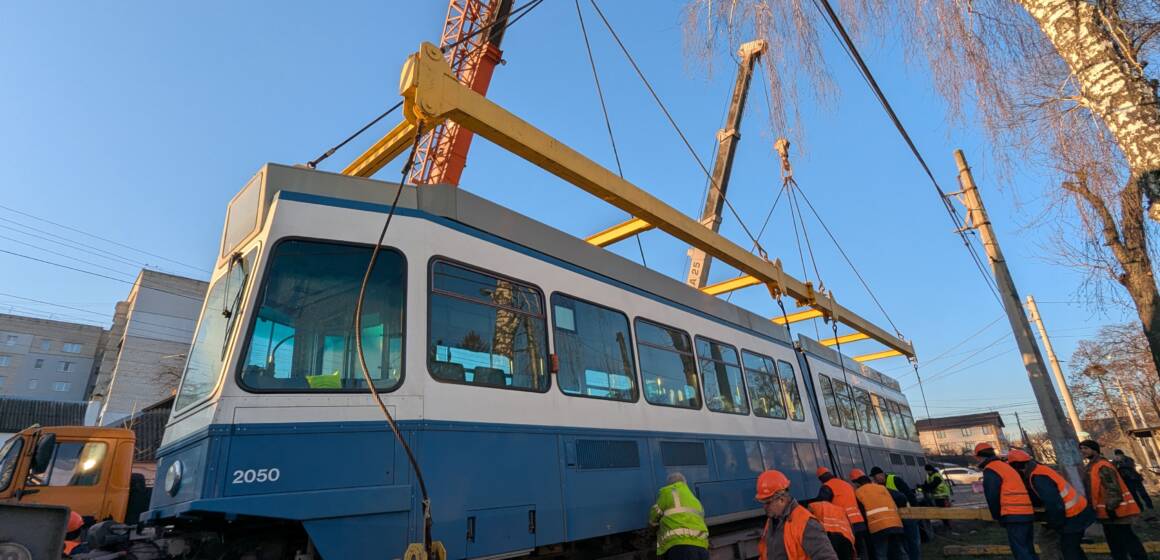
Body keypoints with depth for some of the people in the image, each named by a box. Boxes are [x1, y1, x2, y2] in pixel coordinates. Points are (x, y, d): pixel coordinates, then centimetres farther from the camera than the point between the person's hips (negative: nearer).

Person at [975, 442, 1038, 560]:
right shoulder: (1005, 466, 20)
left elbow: (992, 497, -8)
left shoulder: (990, 470, -8)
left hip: (1014, 516, -9)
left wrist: (997, 516, 6)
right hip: (1028, 513, 9)